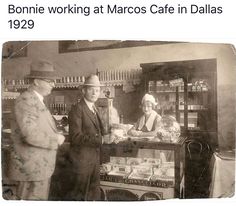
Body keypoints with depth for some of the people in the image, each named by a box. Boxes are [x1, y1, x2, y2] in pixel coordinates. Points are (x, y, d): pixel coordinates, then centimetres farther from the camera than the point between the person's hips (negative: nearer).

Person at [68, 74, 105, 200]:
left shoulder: (93, 109, 12)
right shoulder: (77, 109, -15)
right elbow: (76, 137, -22)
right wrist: (99, 140, -27)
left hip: (94, 157, 8)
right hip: (83, 157, -8)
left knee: (94, 192, 18)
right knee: (82, 193, 8)